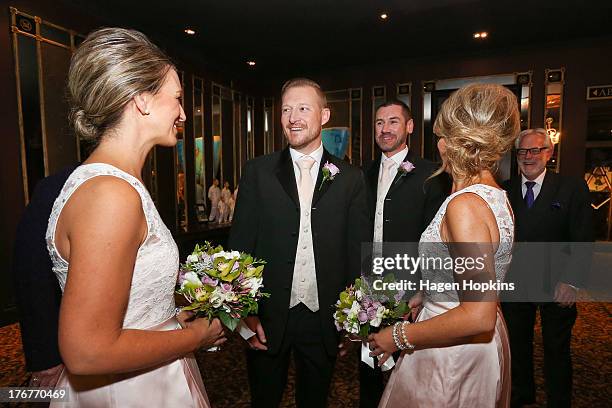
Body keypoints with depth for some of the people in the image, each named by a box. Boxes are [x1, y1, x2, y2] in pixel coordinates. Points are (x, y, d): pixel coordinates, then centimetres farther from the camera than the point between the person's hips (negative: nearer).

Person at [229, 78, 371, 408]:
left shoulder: (350, 178, -2)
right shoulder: (257, 172, -3)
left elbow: (358, 250, 0)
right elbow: (240, 244, -4)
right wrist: (245, 313, -7)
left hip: (324, 318, 1)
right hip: (268, 318, 0)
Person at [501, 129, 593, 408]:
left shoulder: (573, 189, -6)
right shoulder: (505, 190, 1)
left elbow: (583, 241, -9)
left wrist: (571, 281, -18)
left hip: (556, 287, -2)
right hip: (515, 283, 3)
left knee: (556, 350, 14)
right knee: (517, 344, 19)